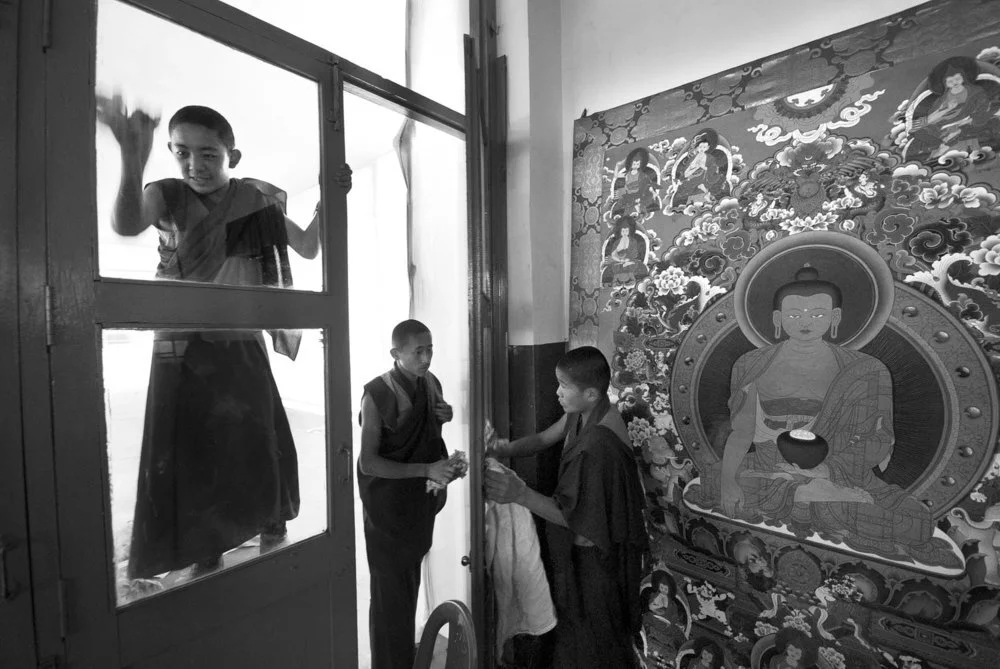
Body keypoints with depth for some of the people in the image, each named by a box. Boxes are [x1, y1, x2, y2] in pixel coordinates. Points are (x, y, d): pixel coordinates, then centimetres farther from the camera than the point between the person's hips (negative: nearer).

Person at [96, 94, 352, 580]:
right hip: (183, 350, -1)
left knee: (261, 448, 6)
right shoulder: (168, 196, -5)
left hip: (243, 347, 2)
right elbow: (126, 225, -26)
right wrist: (133, 161, -46)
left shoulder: (259, 203, 2)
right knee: (193, 460, 3)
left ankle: (272, 533, 28)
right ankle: (205, 561, 21)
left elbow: (308, 248, 5)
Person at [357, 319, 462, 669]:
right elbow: (368, 462, -20)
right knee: (390, 592, 6)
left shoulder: (432, 384, 0)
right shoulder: (378, 394, -20)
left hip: (422, 505, 6)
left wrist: (442, 418, -8)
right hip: (388, 506, -6)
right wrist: (427, 470, -27)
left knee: (410, 585, 22)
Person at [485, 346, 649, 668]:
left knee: (592, 639, 17)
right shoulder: (585, 413, -7)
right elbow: (543, 439, 1)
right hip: (584, 547, 8)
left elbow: (574, 517, -29)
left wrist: (520, 493, -35)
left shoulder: (597, 445, -34)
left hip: (595, 555, -8)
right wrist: (508, 448, -16)